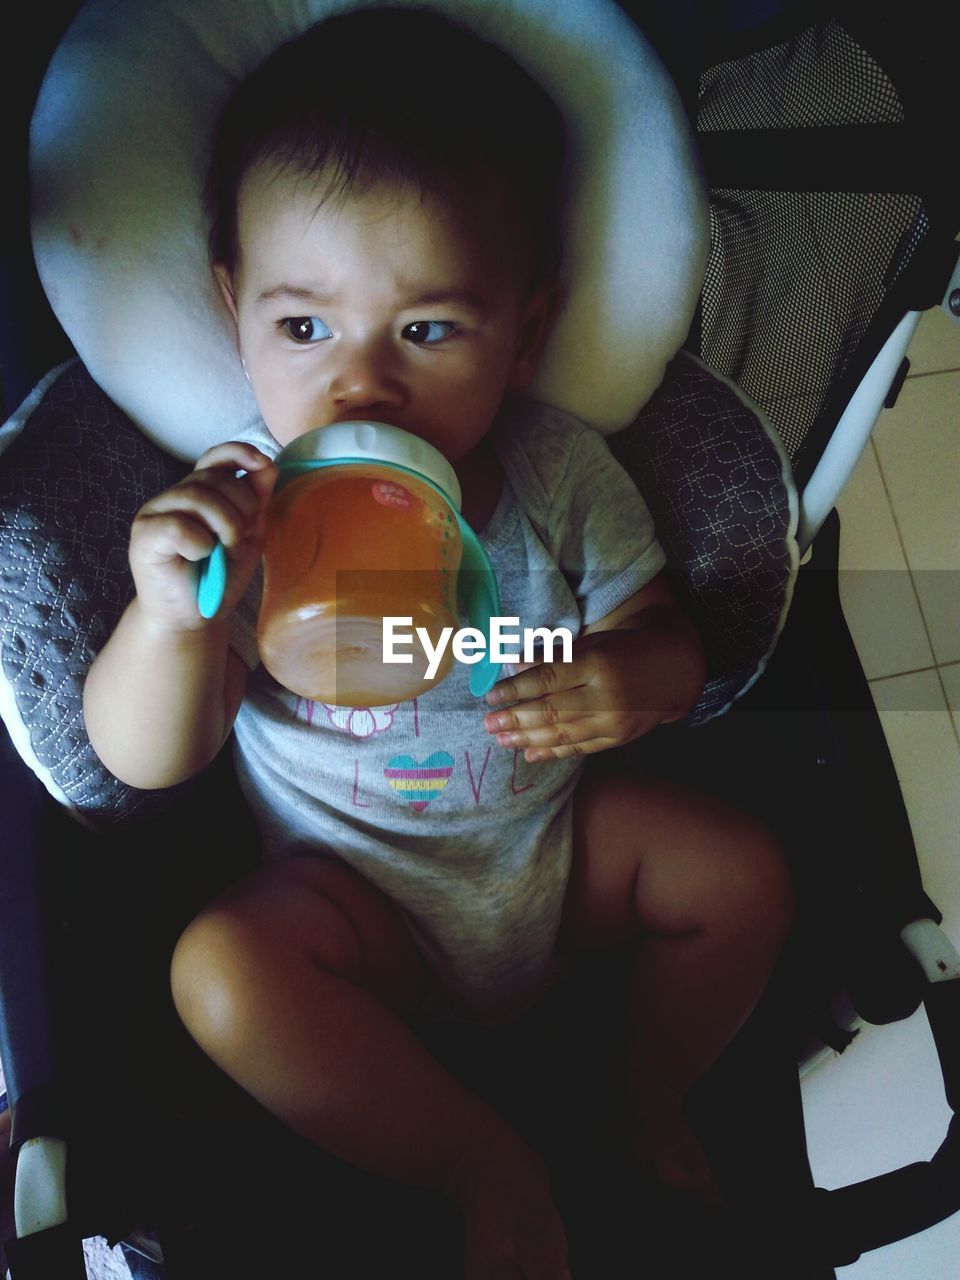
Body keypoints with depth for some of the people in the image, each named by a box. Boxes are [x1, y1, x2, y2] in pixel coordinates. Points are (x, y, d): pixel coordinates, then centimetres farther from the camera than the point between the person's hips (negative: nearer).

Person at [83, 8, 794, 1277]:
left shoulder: (561, 473, -15)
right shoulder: (236, 509, -21)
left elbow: (663, 637, -4)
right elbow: (146, 759, -20)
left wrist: (633, 680, -30)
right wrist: (170, 617, -42)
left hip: (562, 832, 2)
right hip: (357, 884, -1)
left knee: (746, 876, -10)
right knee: (222, 973, -25)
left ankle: (650, 1098, 19)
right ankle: (493, 1168, -4)